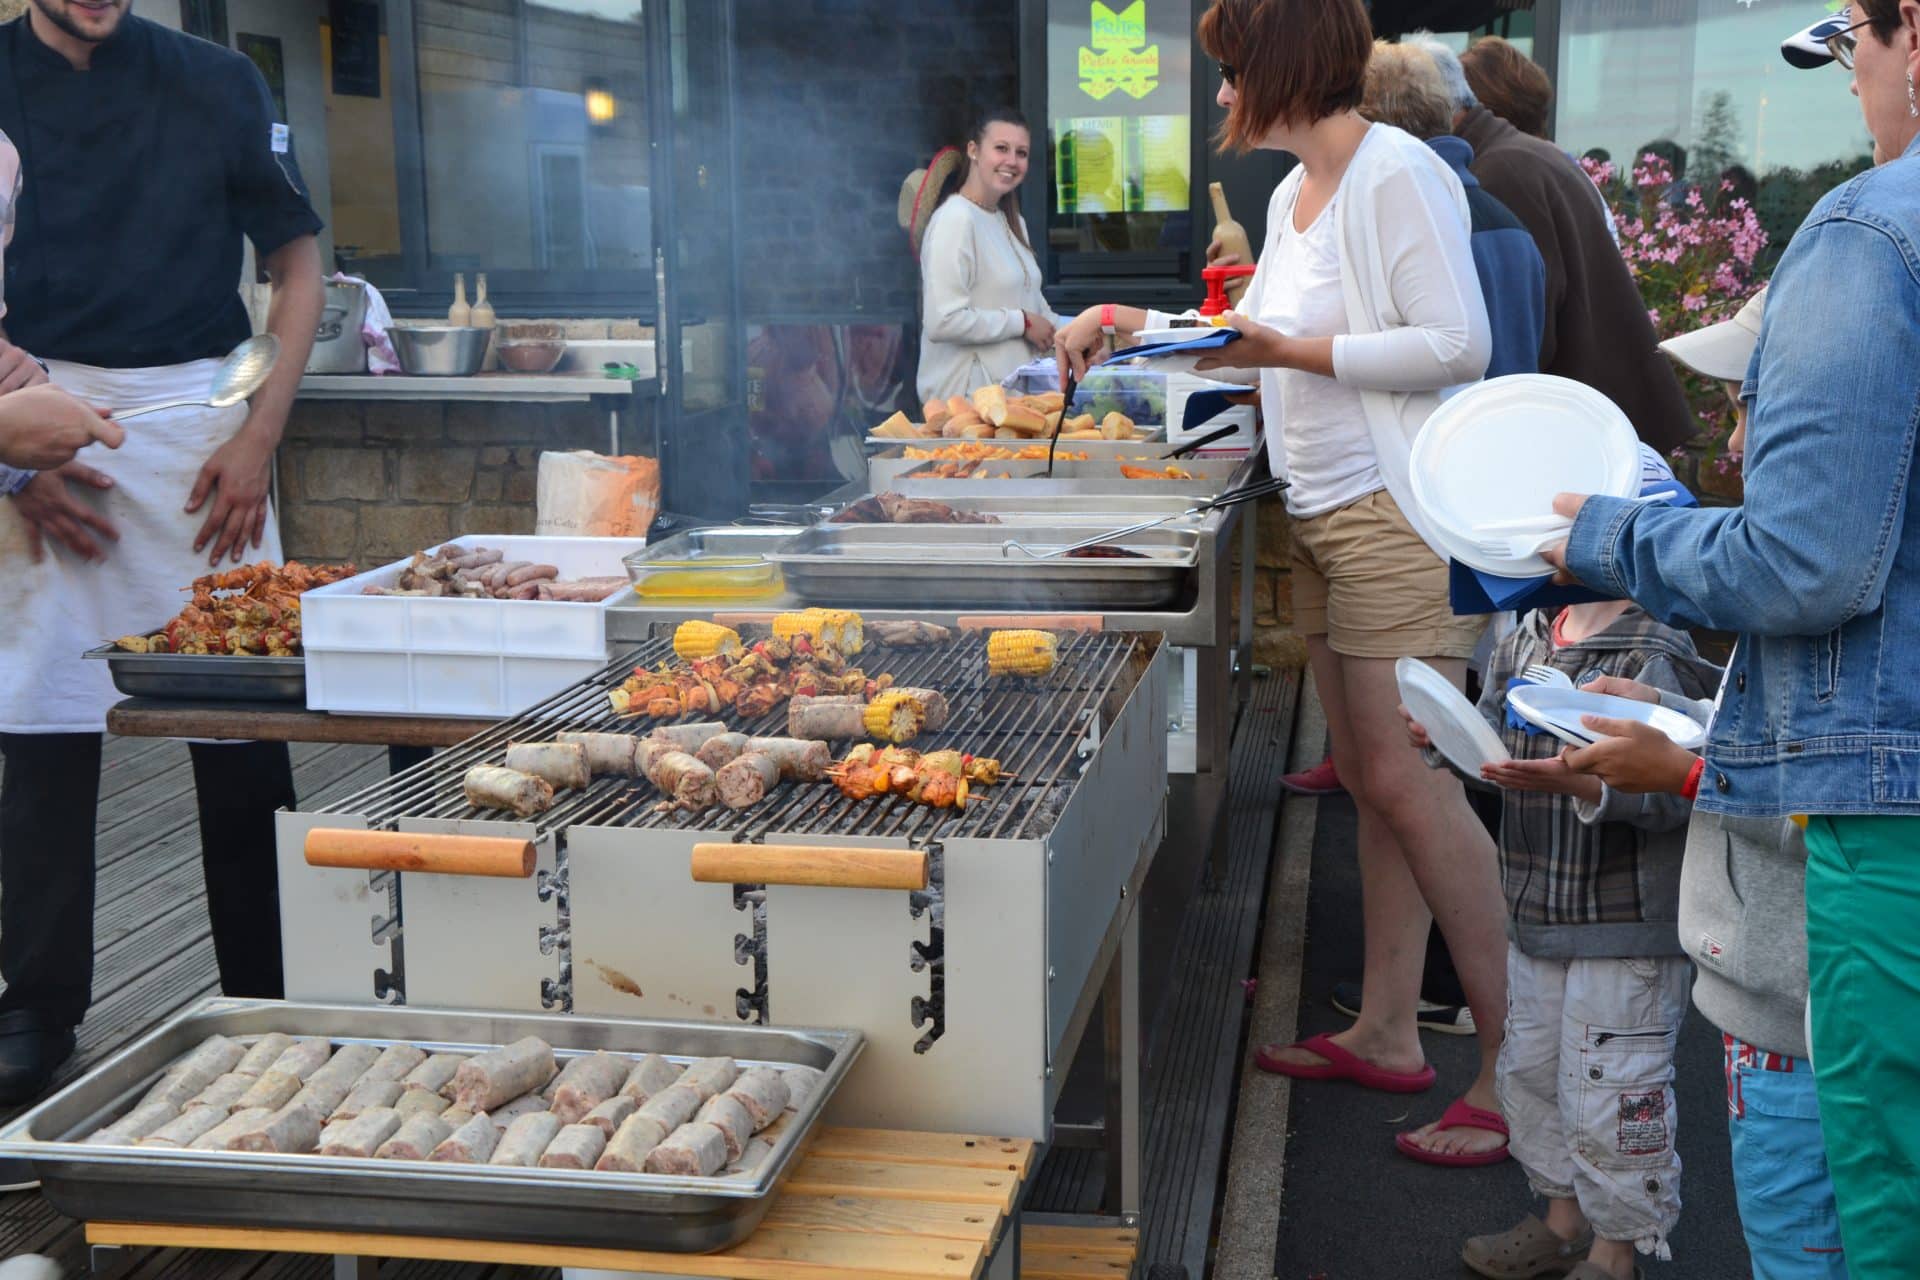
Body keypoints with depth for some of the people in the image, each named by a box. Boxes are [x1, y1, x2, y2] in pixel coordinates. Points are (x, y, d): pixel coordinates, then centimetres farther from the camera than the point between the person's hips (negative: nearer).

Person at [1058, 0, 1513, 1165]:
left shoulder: (1399, 175, -12)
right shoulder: (1294, 193, 17)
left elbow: (1458, 345, -19)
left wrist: (1294, 351, -16)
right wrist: (1135, 325, 27)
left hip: (1399, 514, -9)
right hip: (1326, 515, 9)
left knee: (1407, 780, -11)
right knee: (1372, 782, 11)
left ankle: (1518, 1061, -3)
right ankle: (1389, 1034, 21)